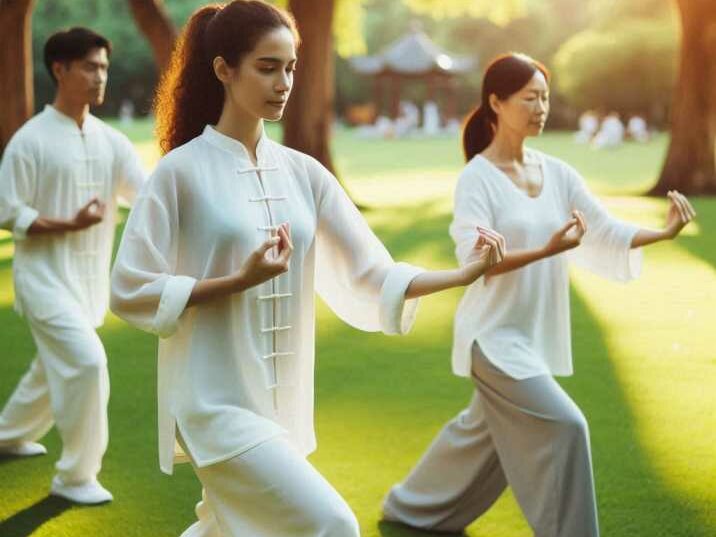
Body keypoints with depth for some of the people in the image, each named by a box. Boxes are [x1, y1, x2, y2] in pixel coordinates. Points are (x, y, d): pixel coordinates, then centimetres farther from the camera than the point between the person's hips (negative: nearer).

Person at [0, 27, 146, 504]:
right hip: (46, 275, -7)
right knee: (86, 362, -18)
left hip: (91, 277, 7)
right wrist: (69, 225, -22)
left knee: (56, 367, 20)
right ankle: (76, 476, -3)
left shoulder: (111, 141, 4)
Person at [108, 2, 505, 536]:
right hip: (217, 403, -6)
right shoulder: (182, 171, -9)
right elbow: (129, 291, -9)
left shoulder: (303, 172, 5)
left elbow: (371, 276, 4)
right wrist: (240, 280, -19)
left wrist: (466, 273, -10)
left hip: (283, 404, 6)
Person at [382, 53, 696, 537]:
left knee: (484, 431, 21)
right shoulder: (477, 177, -14)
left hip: (537, 334, 7)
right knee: (563, 428, -15)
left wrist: (663, 232, -16)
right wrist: (548, 249, -34)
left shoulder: (557, 173, 3)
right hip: (495, 334, -7)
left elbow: (606, 231, 0)